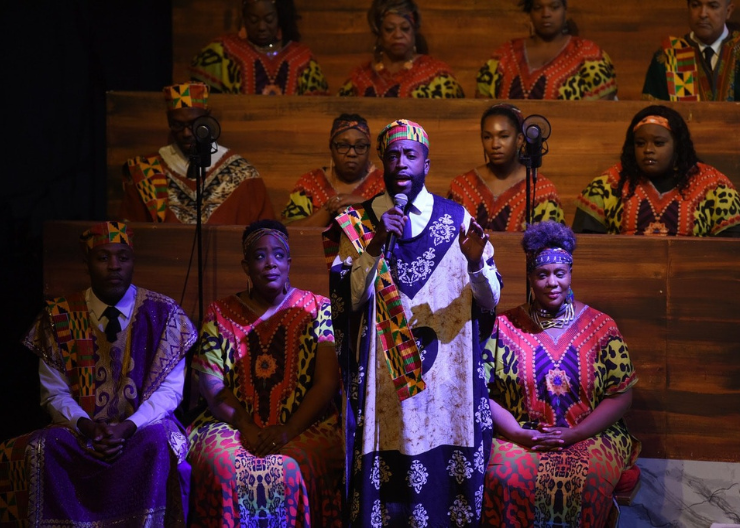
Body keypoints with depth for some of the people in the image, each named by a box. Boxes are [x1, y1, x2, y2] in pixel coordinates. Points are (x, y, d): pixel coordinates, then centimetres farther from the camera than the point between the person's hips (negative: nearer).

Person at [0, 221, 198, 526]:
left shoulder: (163, 314, 1)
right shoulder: (59, 318, 4)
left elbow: (170, 389, -3)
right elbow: (55, 392, 3)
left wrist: (128, 427, -20)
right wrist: (87, 427, -17)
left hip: (142, 428, -1)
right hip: (82, 430, 1)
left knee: (158, 443, -35)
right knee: (42, 449, -29)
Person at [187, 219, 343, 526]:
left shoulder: (316, 309, 7)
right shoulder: (220, 314, 11)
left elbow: (327, 382, -2)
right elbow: (212, 385, 3)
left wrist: (288, 430, -15)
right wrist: (247, 429, -14)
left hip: (304, 427, -1)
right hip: (234, 425, 1)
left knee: (289, 470, -33)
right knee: (222, 466, -32)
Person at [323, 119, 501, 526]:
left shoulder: (458, 219, 5)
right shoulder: (358, 222, 4)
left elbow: (489, 302, 3)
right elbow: (345, 297, -6)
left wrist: (477, 263, -17)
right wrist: (376, 246, -18)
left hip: (448, 376, 1)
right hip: (383, 380, -1)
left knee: (447, 472, 0)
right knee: (385, 473, -3)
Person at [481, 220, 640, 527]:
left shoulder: (600, 327, 5)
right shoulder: (504, 327, 6)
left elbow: (621, 396, 1)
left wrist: (572, 435, -12)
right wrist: (520, 434, -14)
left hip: (590, 436, 0)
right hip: (518, 437, 0)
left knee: (586, 483, -32)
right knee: (506, 477, -32)